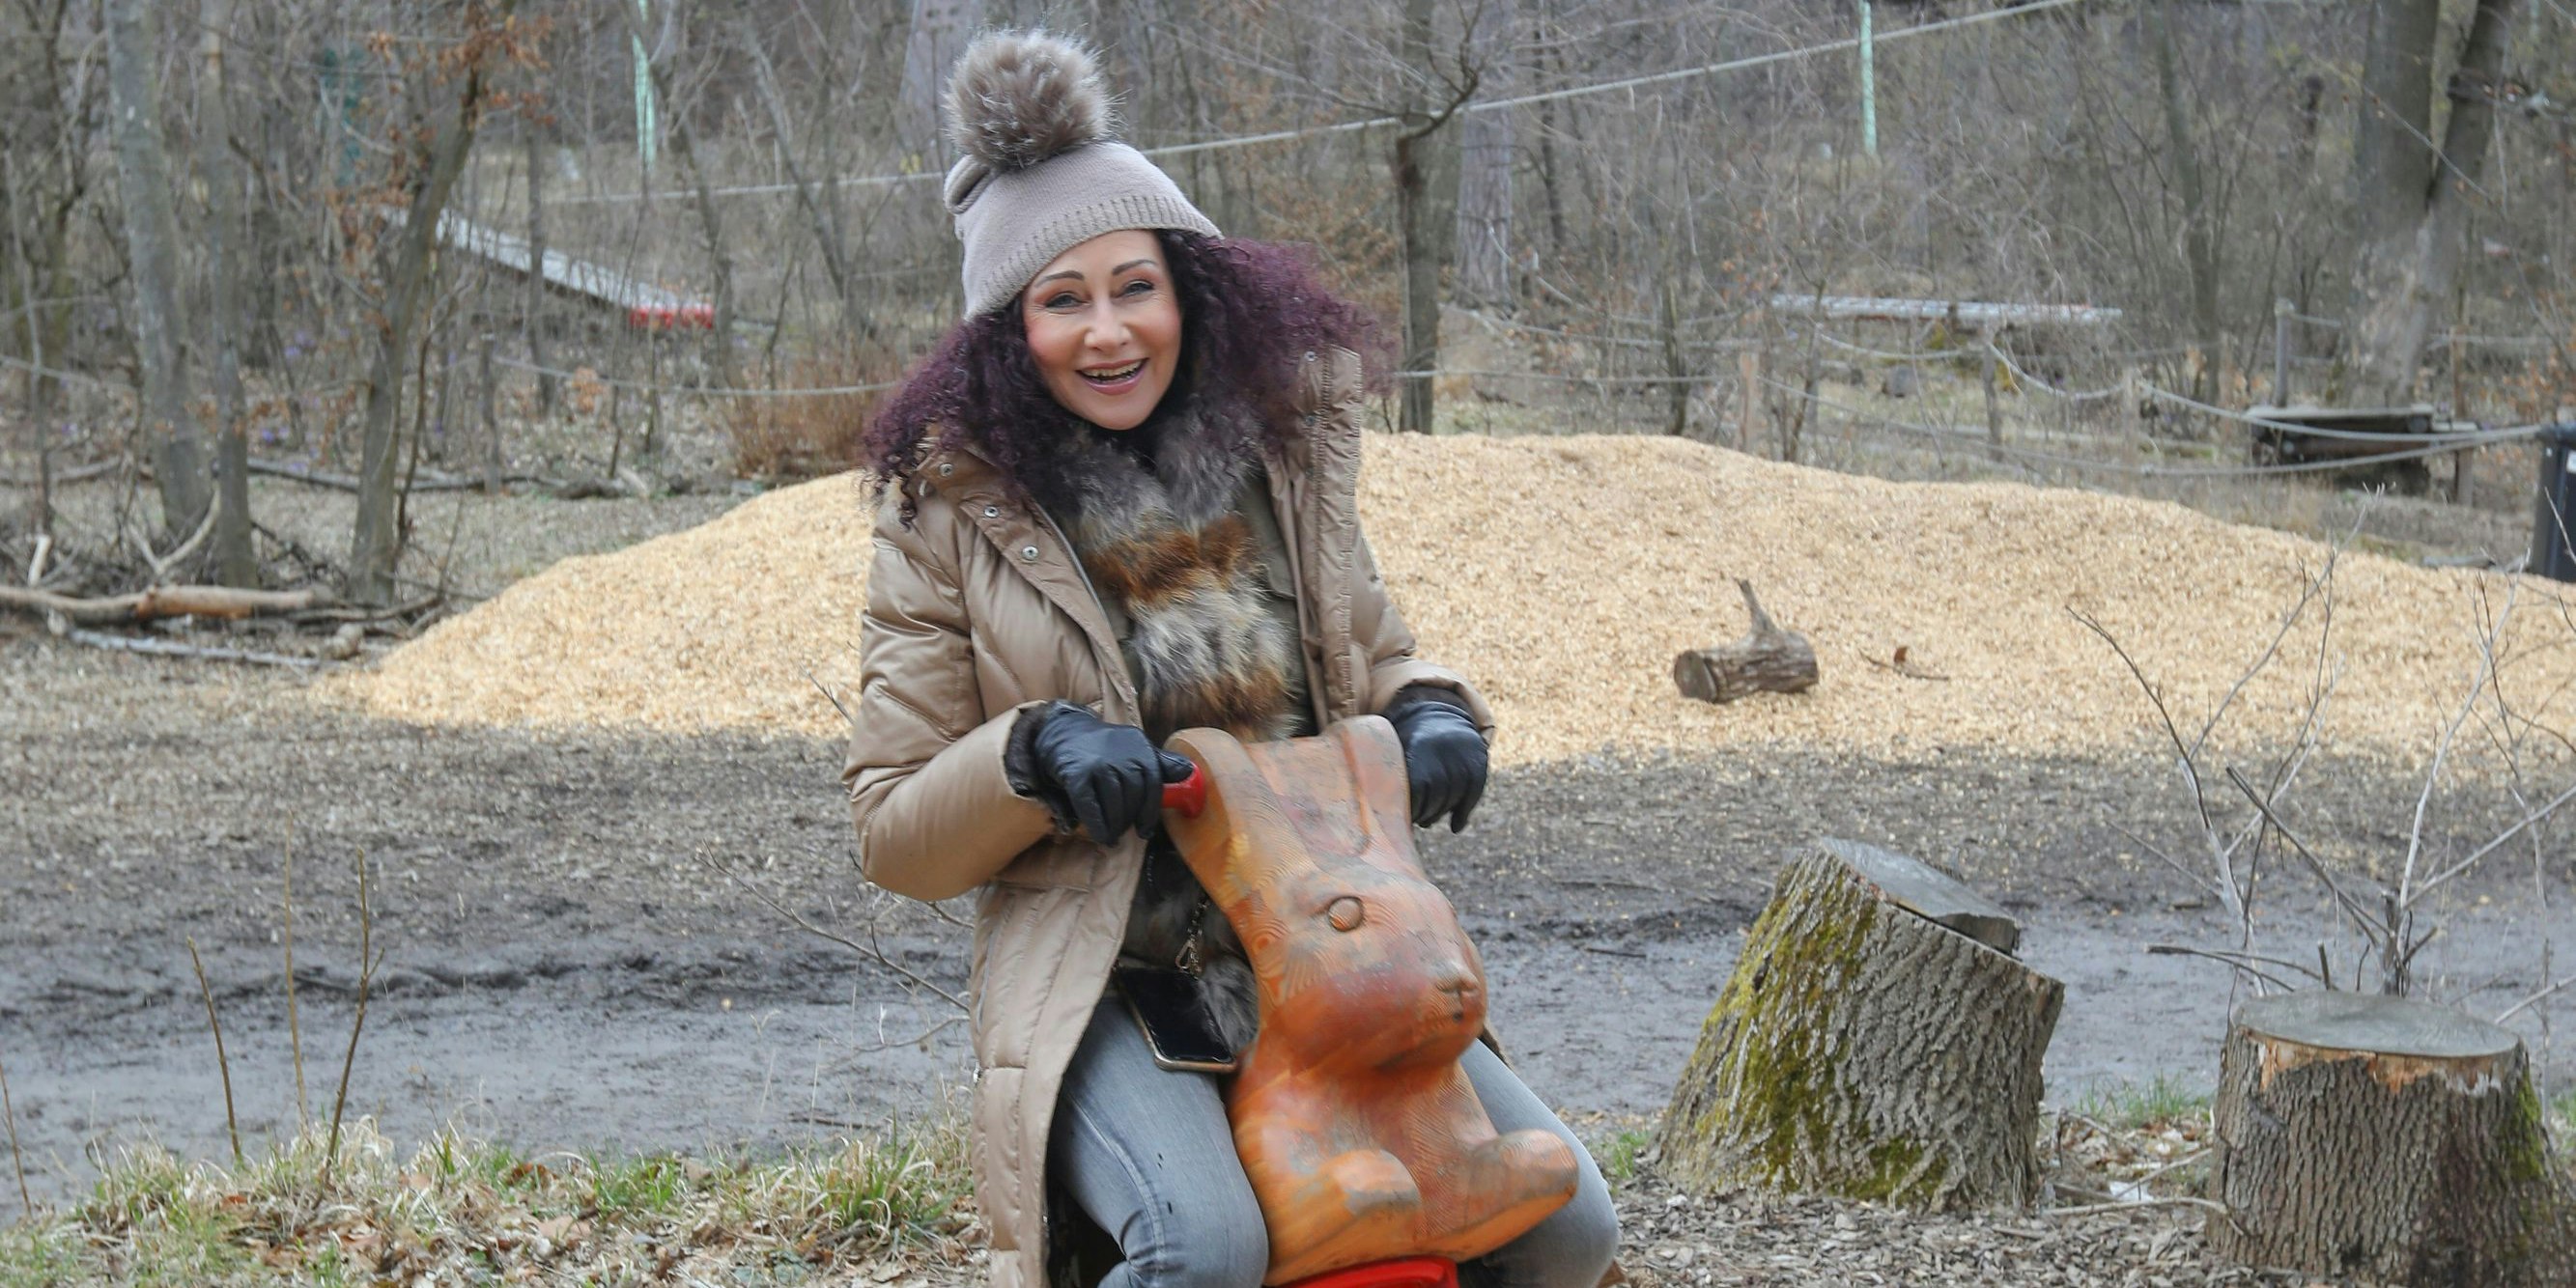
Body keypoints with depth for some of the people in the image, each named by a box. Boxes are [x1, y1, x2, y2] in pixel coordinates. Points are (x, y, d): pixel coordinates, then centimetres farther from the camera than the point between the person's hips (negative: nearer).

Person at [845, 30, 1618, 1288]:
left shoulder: (1281, 447, 5)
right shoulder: (949, 509, -4)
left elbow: (1368, 656, 20)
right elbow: (893, 833, -2)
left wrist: (1431, 713, -5)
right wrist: (1035, 753, -22)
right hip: (1097, 989, -4)